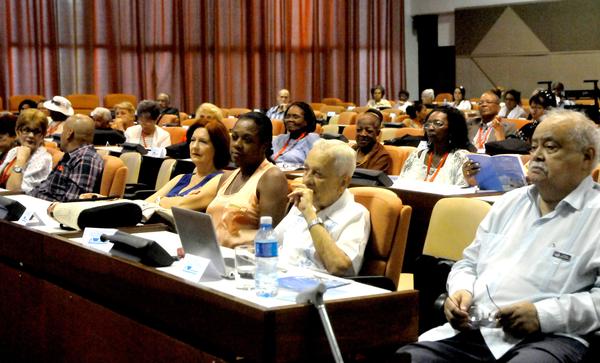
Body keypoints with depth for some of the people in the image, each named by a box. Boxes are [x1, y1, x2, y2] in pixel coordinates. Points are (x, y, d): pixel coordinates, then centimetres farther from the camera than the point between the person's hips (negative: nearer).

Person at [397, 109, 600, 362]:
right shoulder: (510, 202, 21)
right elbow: (468, 264, 26)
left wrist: (544, 315, -20)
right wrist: (461, 291, 4)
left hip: (548, 337, -5)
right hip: (473, 327, 5)